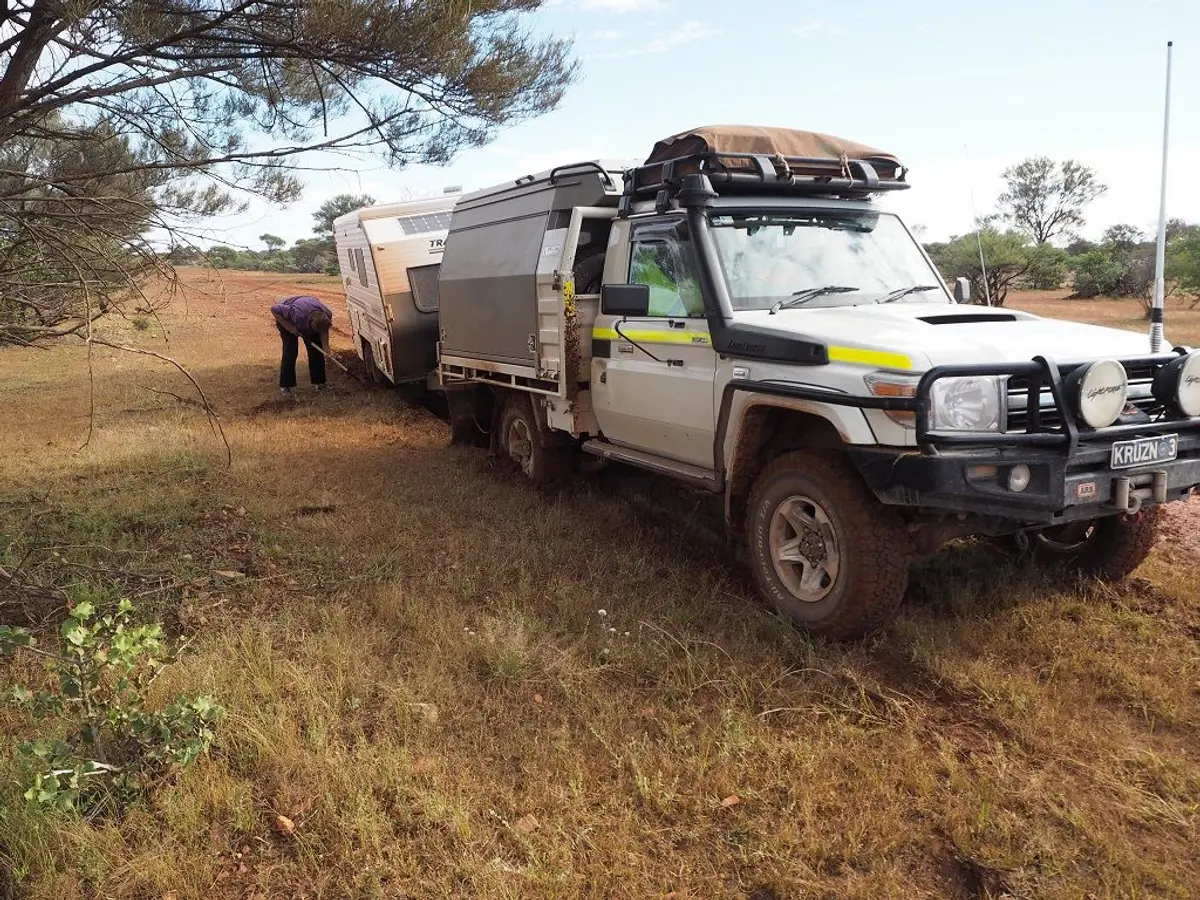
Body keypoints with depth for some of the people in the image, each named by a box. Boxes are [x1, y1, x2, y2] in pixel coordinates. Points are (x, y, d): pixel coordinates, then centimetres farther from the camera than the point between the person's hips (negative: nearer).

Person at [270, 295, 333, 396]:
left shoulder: (327, 315, -31)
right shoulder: (297, 314, -45)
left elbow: (324, 331, -10)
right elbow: (274, 309, -32)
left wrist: (326, 347, -22)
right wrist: (288, 326, -32)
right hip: (287, 319, -4)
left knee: (316, 349, -3)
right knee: (290, 351, -15)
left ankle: (318, 381, 11)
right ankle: (284, 386, -7)